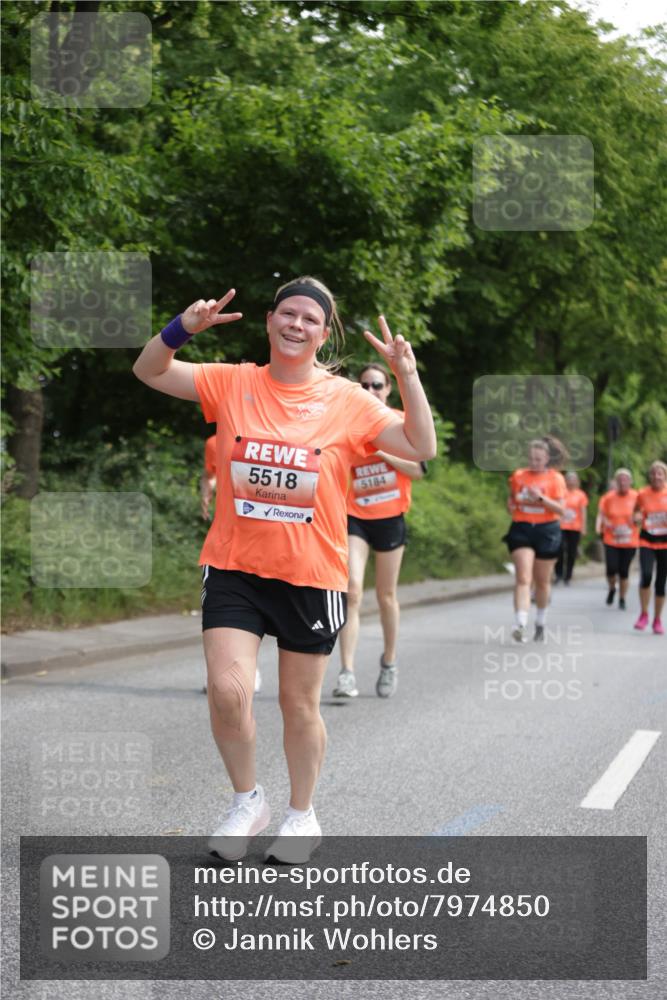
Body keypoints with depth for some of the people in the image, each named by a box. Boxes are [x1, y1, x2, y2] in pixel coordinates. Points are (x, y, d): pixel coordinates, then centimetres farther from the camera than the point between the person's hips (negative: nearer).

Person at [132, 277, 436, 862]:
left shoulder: (347, 400, -3)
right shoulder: (233, 383, 1)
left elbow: (421, 448, -6)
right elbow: (149, 372, 1)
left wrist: (407, 375, -17)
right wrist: (183, 328, -17)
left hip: (313, 576, 0)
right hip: (234, 568, 1)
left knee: (300, 704, 11)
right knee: (227, 690, -12)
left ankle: (302, 816, 33)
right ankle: (248, 802, 14)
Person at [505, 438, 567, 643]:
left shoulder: (555, 478, -1)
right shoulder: (518, 476, 6)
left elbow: (561, 509, -7)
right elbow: (511, 500, 21)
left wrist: (541, 498, -19)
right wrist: (512, 505, -2)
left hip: (547, 531, -1)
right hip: (521, 529, 1)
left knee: (542, 581, 11)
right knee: (523, 578, -13)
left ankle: (540, 624, 29)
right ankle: (520, 625, -25)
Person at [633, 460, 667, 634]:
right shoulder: (642, 494, -1)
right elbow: (637, 514, 13)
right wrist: (637, 518, -10)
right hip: (647, 541, 0)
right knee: (646, 575, -20)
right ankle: (644, 614, -2)